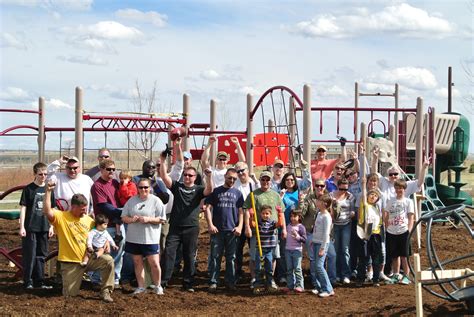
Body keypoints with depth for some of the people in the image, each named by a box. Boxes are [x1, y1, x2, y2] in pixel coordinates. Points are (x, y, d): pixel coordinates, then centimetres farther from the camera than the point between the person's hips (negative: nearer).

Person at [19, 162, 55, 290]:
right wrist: (22, 226, -10)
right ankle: (28, 282, 4)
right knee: (30, 255, -2)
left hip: (44, 228, 5)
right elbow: (23, 208, -6)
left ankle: (39, 282, 17)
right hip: (30, 228, -5)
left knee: (41, 255, 10)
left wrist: (51, 226, 9)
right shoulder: (29, 189, -5)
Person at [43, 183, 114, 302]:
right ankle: (70, 280, 31)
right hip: (70, 263, -3)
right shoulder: (61, 217, -6)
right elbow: (47, 212, -26)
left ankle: (105, 291, -9)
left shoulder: (89, 220, 9)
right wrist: (48, 191, -29)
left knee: (108, 260, -22)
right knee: (70, 294, -5)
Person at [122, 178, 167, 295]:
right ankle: (141, 286, 21)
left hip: (150, 239, -4)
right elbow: (123, 217, 9)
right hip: (133, 238, 4)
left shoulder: (156, 201, -2)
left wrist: (148, 219, -18)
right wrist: (131, 219, -13)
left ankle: (158, 286, 13)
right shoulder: (131, 201, 8)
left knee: (154, 263, -6)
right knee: (137, 262, 10)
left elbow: (162, 219, -5)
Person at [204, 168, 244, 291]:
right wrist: (210, 225, -7)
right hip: (217, 230, -2)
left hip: (232, 230, 2)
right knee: (215, 257, 1)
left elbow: (241, 211, 9)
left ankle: (230, 281, 13)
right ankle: (213, 282, 4)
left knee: (231, 258, 6)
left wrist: (240, 226, -4)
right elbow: (207, 207, 2)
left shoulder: (237, 193, 10)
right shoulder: (216, 191, 4)